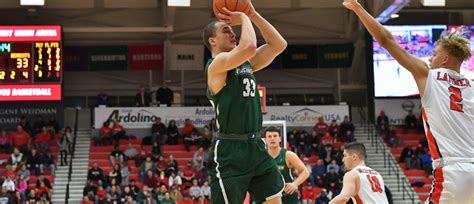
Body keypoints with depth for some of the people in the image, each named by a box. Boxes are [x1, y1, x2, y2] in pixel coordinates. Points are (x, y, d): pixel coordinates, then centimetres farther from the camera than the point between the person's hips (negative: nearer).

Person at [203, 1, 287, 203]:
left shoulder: (246, 63, 15)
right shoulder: (217, 64, -11)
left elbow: (279, 45, 13)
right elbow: (249, 46, -27)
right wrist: (243, 18, -9)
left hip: (255, 146, 8)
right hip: (229, 151, -8)